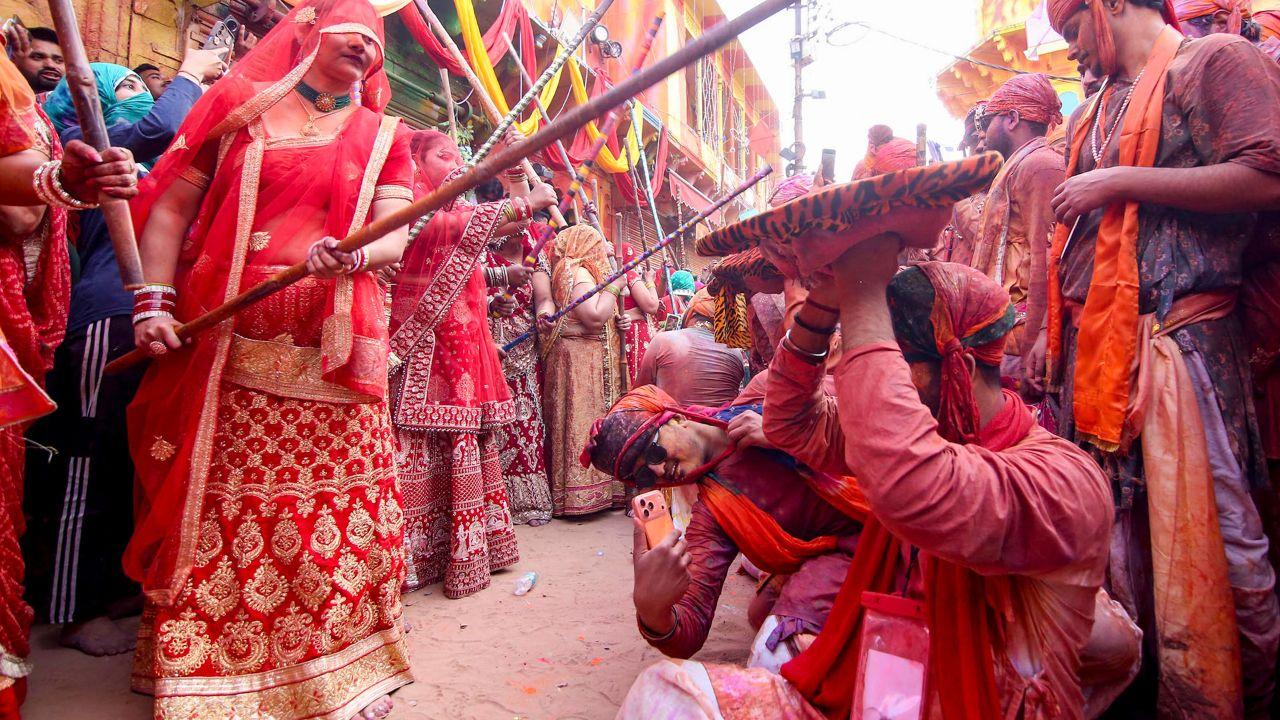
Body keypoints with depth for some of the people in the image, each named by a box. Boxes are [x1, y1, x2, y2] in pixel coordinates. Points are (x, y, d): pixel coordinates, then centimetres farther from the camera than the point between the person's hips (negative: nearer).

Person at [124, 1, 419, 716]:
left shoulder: (383, 136, 14)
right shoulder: (238, 100, 12)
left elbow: (394, 235, 3)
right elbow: (170, 206, 9)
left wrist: (354, 253, -19)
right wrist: (155, 300, -3)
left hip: (330, 357, 1)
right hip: (217, 349, 0)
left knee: (341, 519, -1)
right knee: (213, 513, 4)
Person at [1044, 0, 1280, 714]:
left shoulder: (1217, 60, 2)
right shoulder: (1095, 112, 22)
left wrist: (1121, 180, -12)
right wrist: (1054, 329, 17)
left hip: (1180, 341, -6)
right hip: (1094, 345, 7)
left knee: (1207, 533, -4)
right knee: (1115, 527, 9)